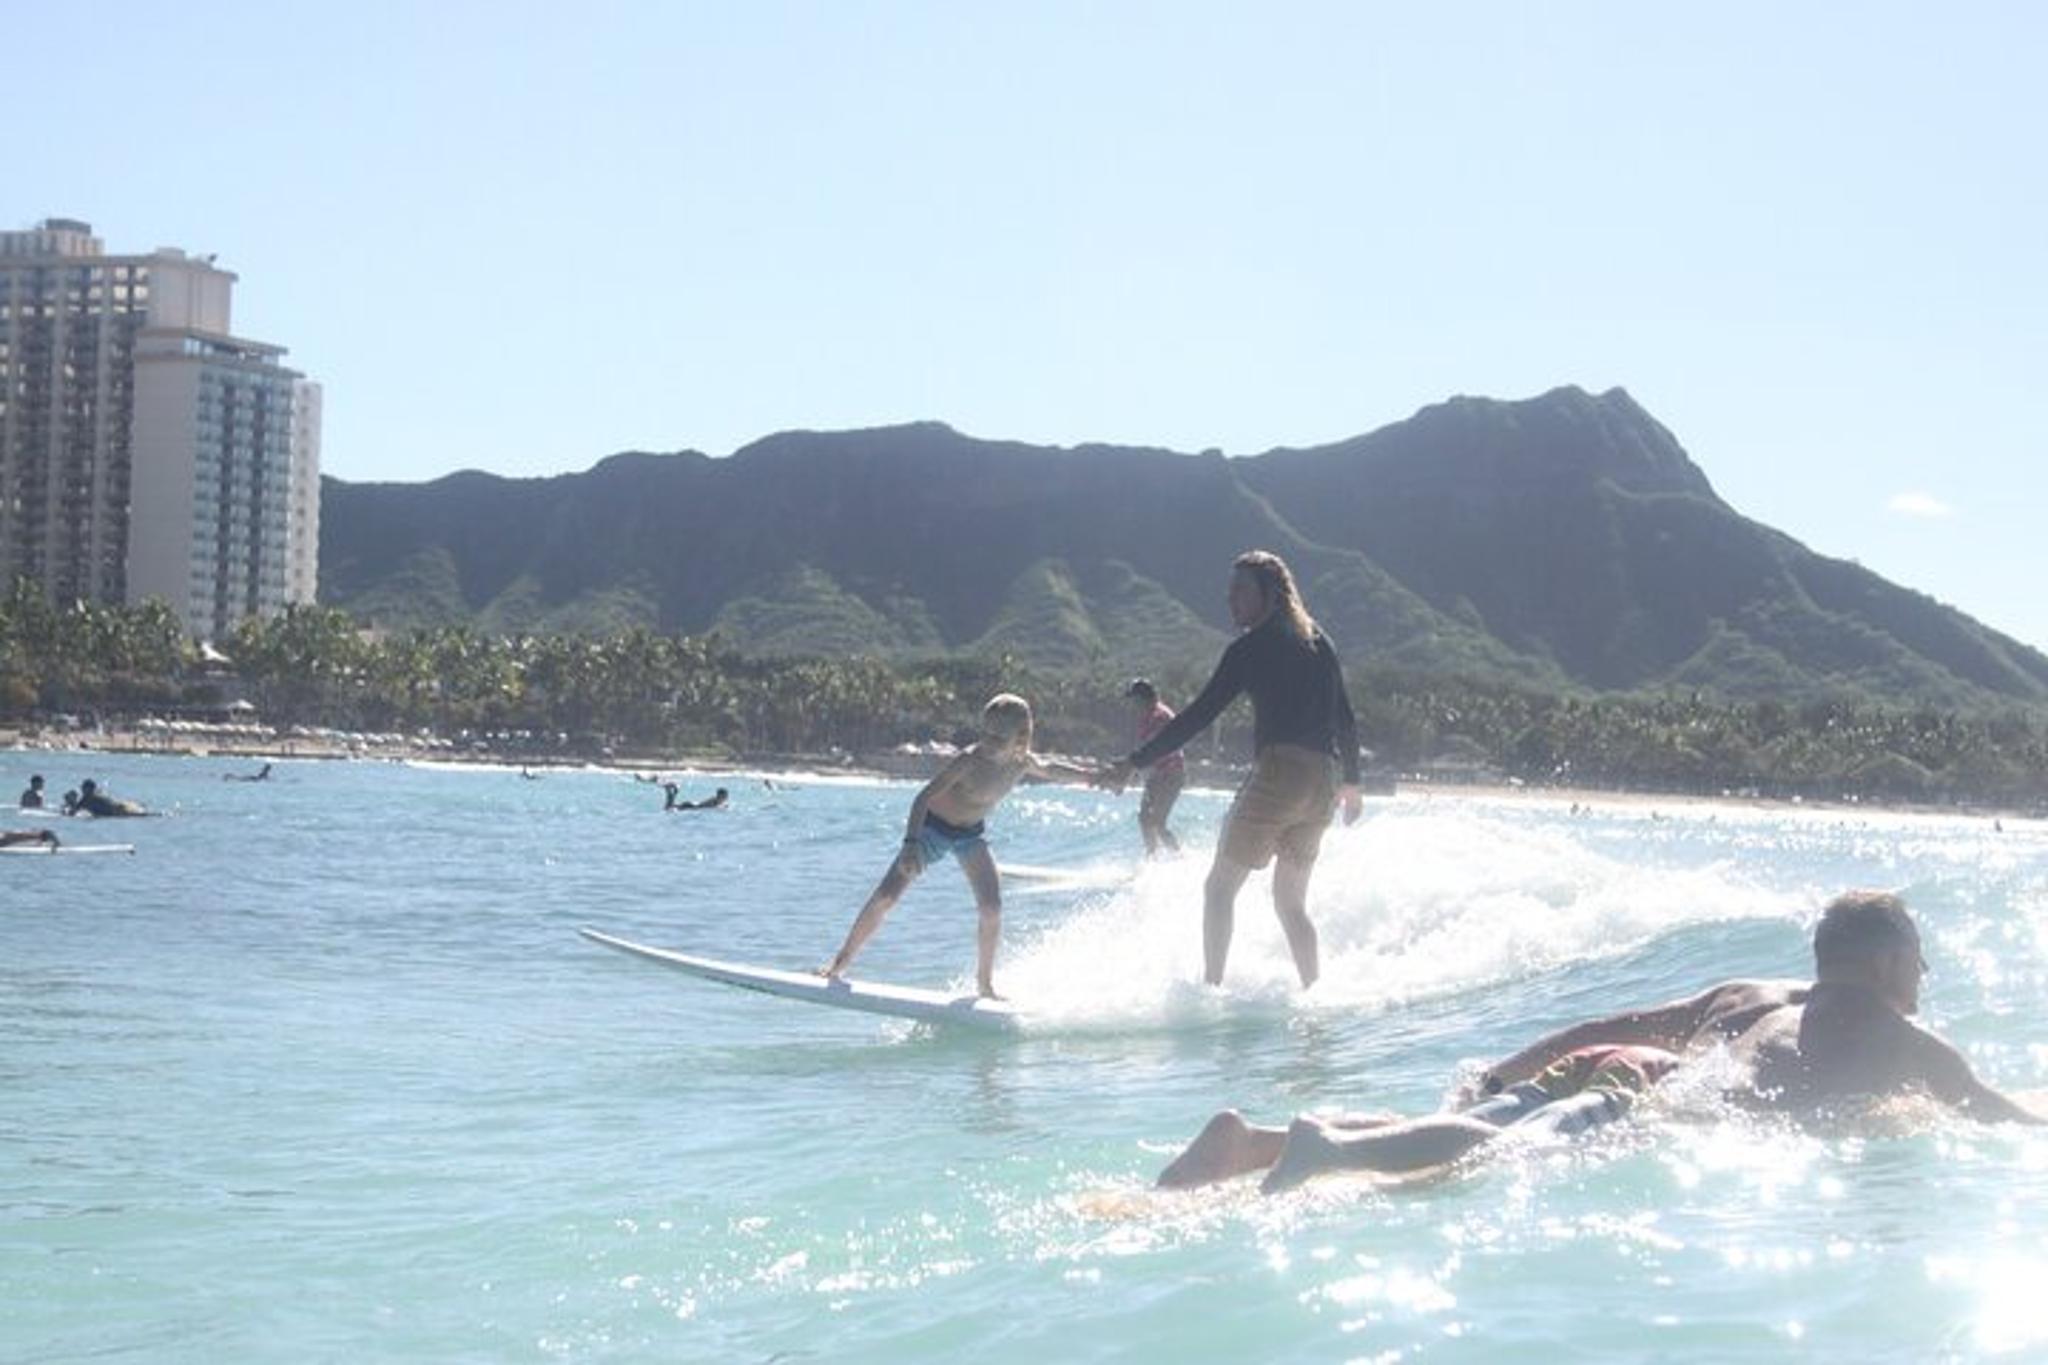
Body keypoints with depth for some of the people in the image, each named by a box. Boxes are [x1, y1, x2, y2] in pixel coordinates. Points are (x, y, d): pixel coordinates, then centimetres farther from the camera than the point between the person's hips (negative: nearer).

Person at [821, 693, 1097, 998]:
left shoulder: (1023, 762, -13)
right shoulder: (970, 760, -30)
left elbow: (1049, 769, 12)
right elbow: (924, 796, -32)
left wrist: (1092, 776, 18)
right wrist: (911, 844, -42)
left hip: (971, 834, 4)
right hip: (932, 825, -4)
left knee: (992, 908, -13)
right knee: (886, 896, -12)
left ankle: (984, 983, 3)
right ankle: (843, 959, 4)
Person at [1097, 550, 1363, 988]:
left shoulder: (1252, 647, -3)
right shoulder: (1318, 642, 17)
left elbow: (1199, 715, -9)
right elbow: (1345, 719, 19)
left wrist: (1135, 762, -8)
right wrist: (1351, 783, 29)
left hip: (1277, 774, -7)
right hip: (1322, 784, 7)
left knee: (1220, 886, 2)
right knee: (1291, 904, 17)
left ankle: (1210, 990, -6)